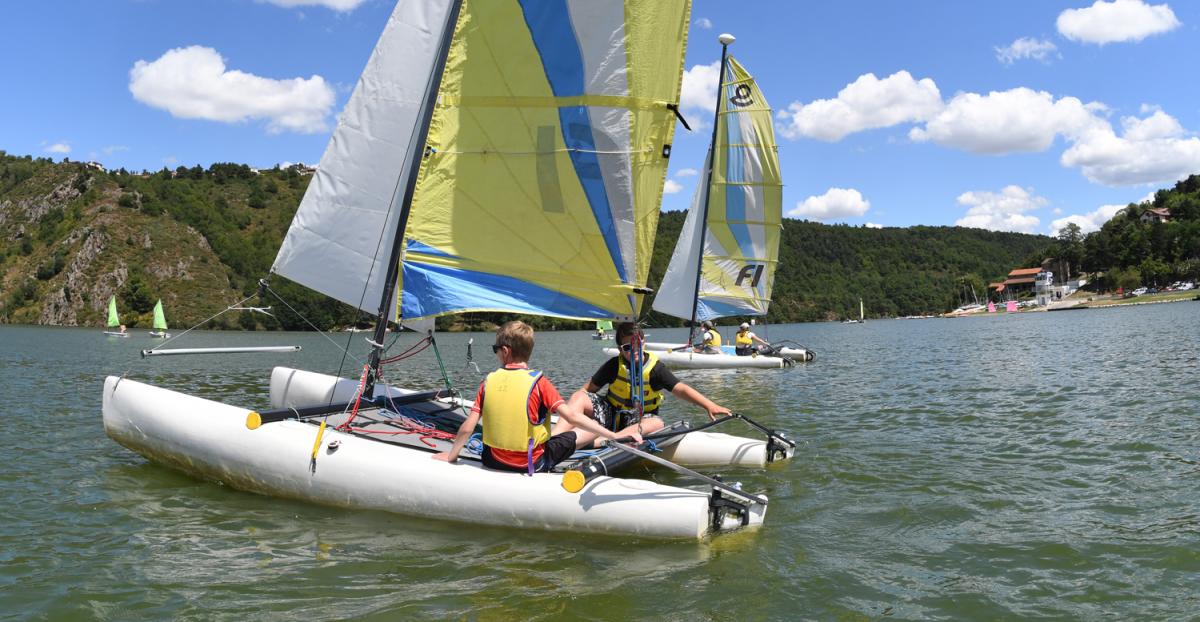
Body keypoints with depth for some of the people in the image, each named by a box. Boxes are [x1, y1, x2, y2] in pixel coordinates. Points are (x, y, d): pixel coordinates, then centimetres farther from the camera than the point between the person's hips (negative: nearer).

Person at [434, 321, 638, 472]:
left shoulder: (488, 381, -3)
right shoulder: (538, 382, -12)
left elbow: (467, 427, -5)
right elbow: (572, 417, -17)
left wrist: (451, 456, 10)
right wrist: (615, 437, -14)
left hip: (493, 461, 3)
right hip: (529, 464, -3)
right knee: (572, 435, 17)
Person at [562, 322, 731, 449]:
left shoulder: (655, 368, -10)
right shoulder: (614, 365, -5)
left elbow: (681, 389, -19)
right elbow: (589, 388, -2)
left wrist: (709, 405, -31)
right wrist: (569, 408, -18)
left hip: (637, 419, -2)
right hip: (611, 413, 2)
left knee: (656, 423, -37)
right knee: (580, 398, -21)